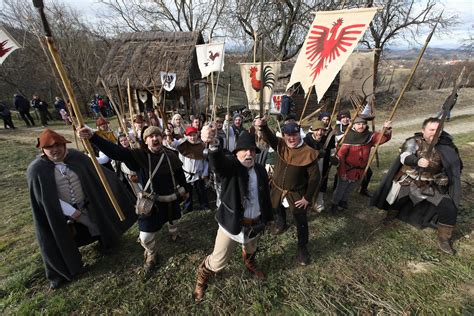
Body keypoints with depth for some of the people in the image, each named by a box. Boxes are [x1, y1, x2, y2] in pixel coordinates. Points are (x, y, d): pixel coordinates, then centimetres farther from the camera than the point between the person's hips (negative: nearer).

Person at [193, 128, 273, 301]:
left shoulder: (260, 170, -2)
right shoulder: (230, 165, -17)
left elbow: (266, 196, 7)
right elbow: (218, 161, -42)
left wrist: (268, 218, 12)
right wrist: (213, 144, -63)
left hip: (255, 223, 5)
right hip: (232, 222, -5)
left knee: (251, 250, 32)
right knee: (218, 261, 5)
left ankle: (250, 265, 66)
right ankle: (202, 277, 37)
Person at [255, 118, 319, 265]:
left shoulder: (308, 153, -20)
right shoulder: (280, 145, -9)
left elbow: (314, 177, -14)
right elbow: (269, 137, -28)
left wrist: (308, 197, -13)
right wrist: (263, 126, -49)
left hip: (296, 194, -3)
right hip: (277, 189, 4)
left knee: (301, 222, 9)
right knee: (278, 210, 29)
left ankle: (302, 248, 32)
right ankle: (282, 224, 61)